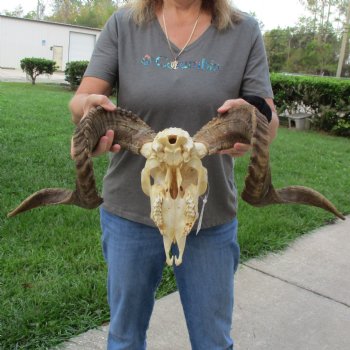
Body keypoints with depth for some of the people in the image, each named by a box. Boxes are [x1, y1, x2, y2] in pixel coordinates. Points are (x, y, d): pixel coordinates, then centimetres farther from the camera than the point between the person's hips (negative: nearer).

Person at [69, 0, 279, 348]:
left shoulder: (244, 31, -1)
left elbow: (269, 119, -3)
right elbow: (80, 100, -7)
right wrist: (90, 105, -32)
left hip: (210, 213, 0)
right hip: (130, 209, 1)